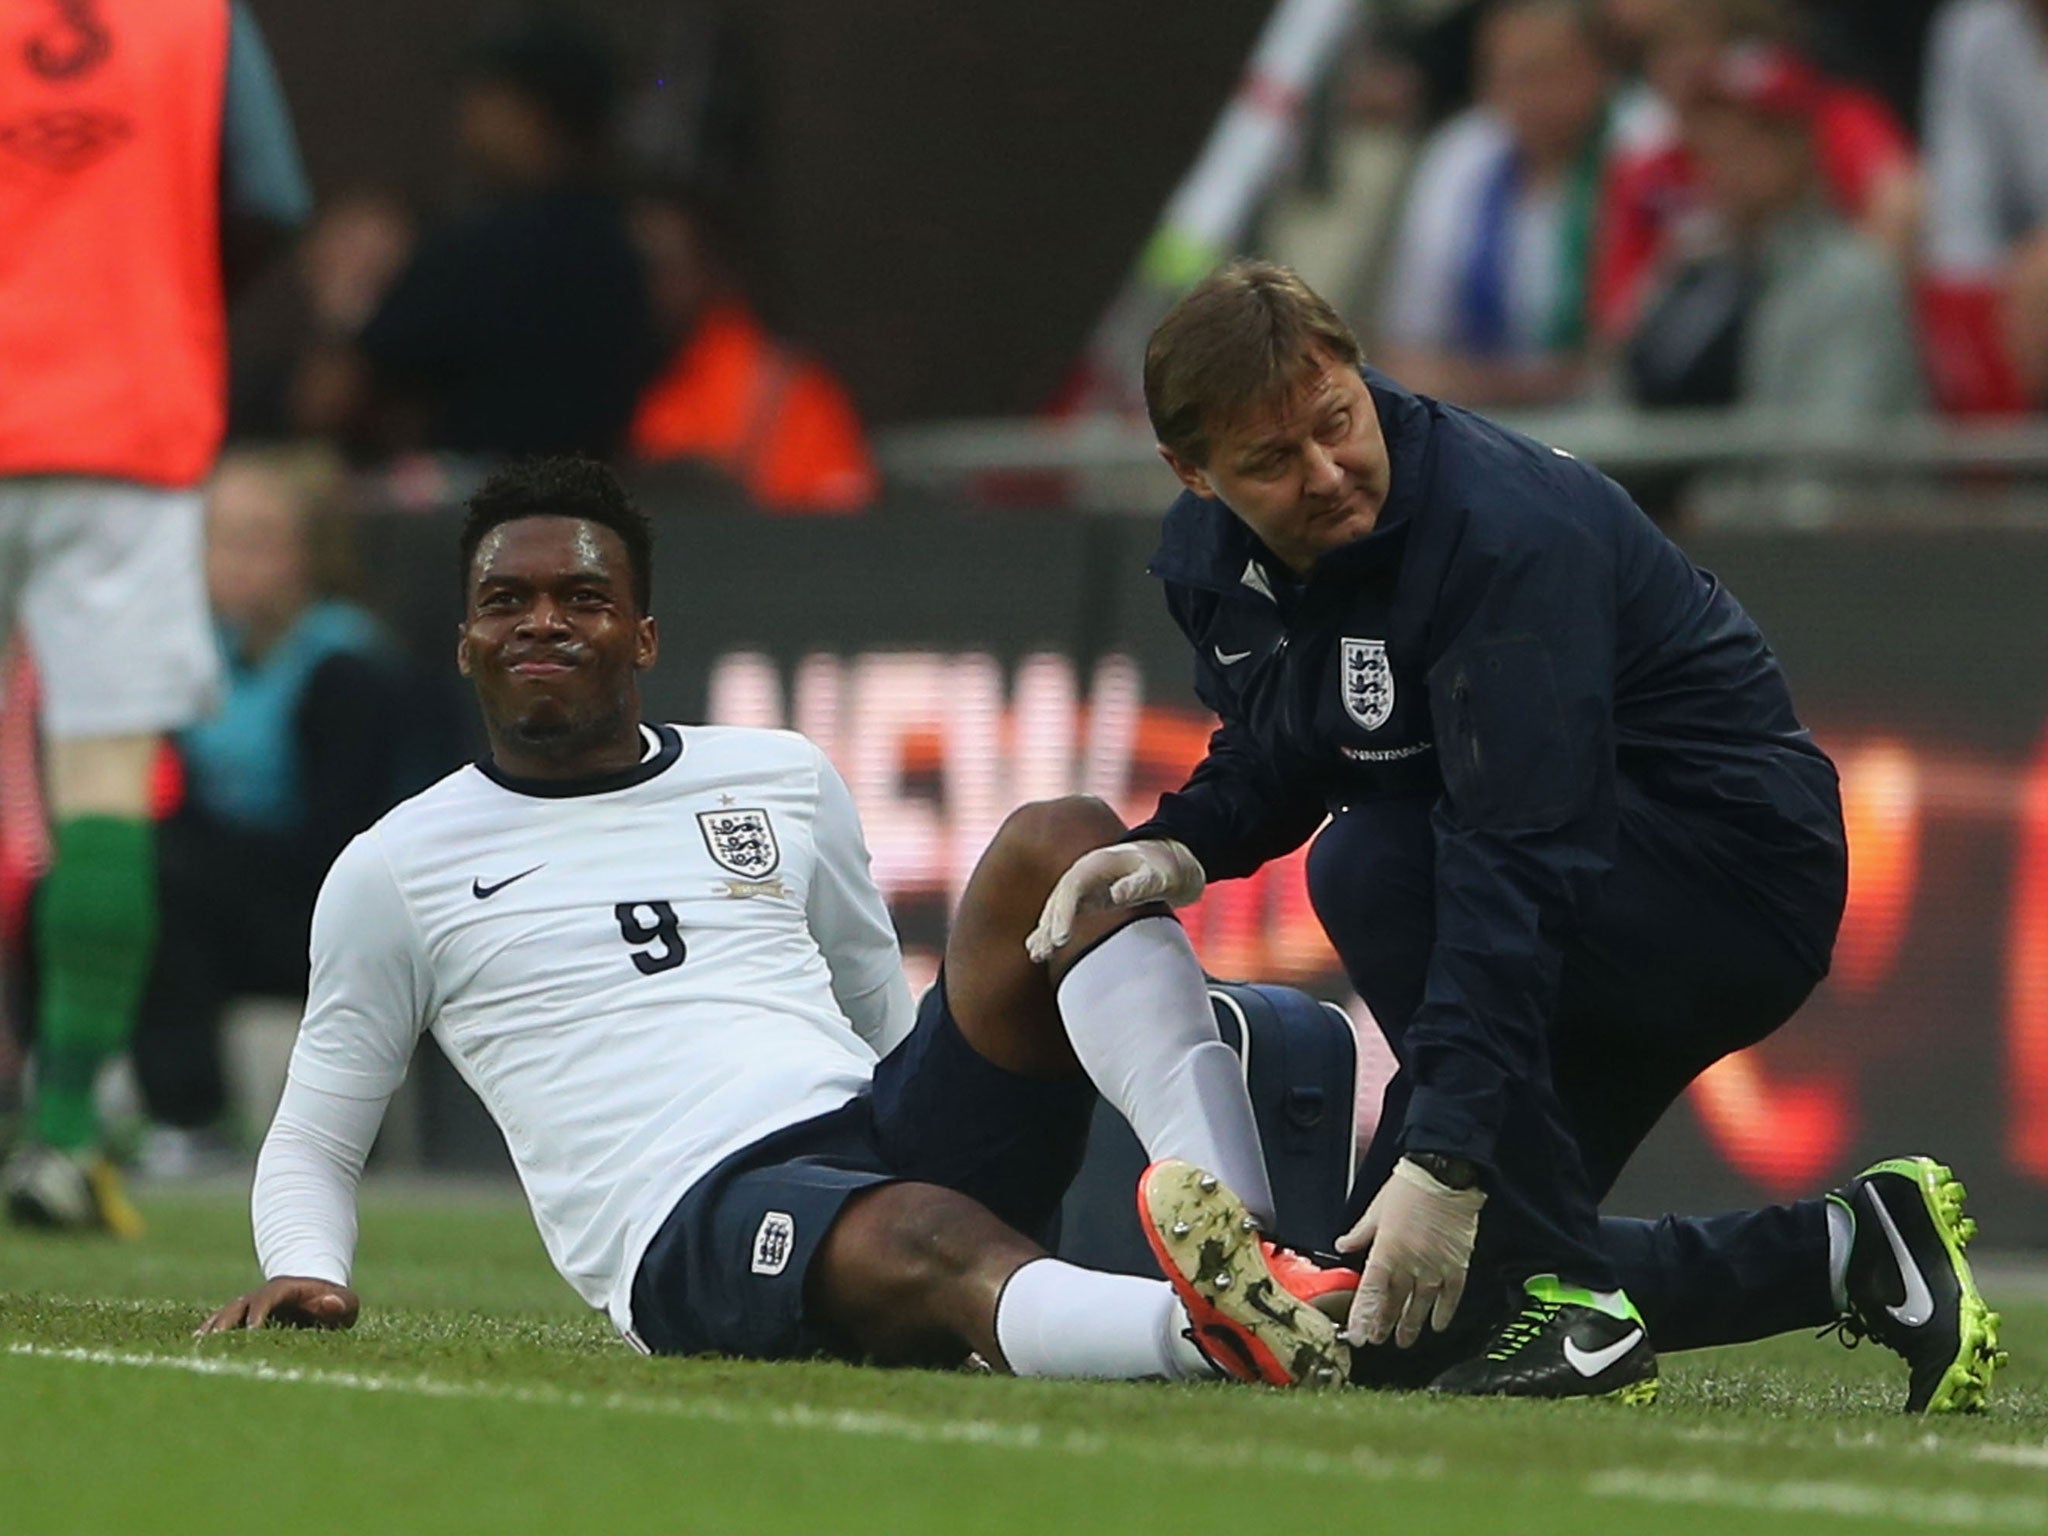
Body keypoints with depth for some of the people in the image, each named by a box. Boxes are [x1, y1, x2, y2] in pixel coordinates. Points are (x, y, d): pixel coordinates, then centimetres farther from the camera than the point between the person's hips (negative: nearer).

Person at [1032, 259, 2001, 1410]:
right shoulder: (1212, 559, -4)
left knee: (1372, 869, -33)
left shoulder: (1501, 529, -29)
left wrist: (1445, 1155, -43)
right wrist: (1183, 845, -10)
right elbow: (1273, 755, 15)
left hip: (1741, 876, -9)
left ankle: (1569, 1295, -23)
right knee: (1389, 1330, 5)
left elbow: (1518, 864, -37)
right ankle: (1846, 1255, 16)